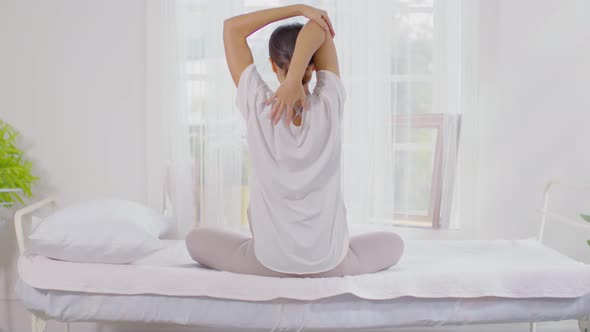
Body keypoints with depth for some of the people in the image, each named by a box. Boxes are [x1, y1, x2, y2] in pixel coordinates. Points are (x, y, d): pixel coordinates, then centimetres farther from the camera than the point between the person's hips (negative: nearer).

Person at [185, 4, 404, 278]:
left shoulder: (258, 106, -15)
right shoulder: (329, 106, -14)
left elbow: (231, 27, -5)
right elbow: (320, 29, -10)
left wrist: (298, 8, -7)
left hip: (268, 260, -1)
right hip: (329, 261, 1)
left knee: (196, 239, 27)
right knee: (393, 243, 30)